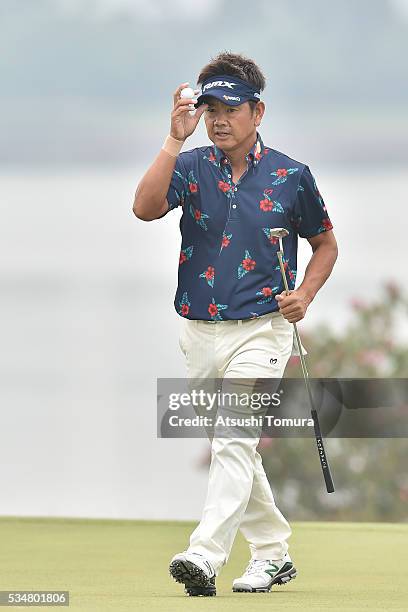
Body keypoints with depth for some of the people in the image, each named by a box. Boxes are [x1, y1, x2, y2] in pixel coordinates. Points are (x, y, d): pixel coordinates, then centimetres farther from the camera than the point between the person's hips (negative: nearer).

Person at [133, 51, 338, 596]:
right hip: (201, 334, 4)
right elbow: (146, 207, -17)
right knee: (234, 446, 12)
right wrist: (176, 140, -22)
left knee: (234, 439, -18)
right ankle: (273, 555, 25)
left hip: (262, 331, -4)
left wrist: (304, 294, -6)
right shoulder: (191, 167, 2)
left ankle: (205, 556, -29)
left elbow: (325, 244, 12)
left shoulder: (291, 176, -1)